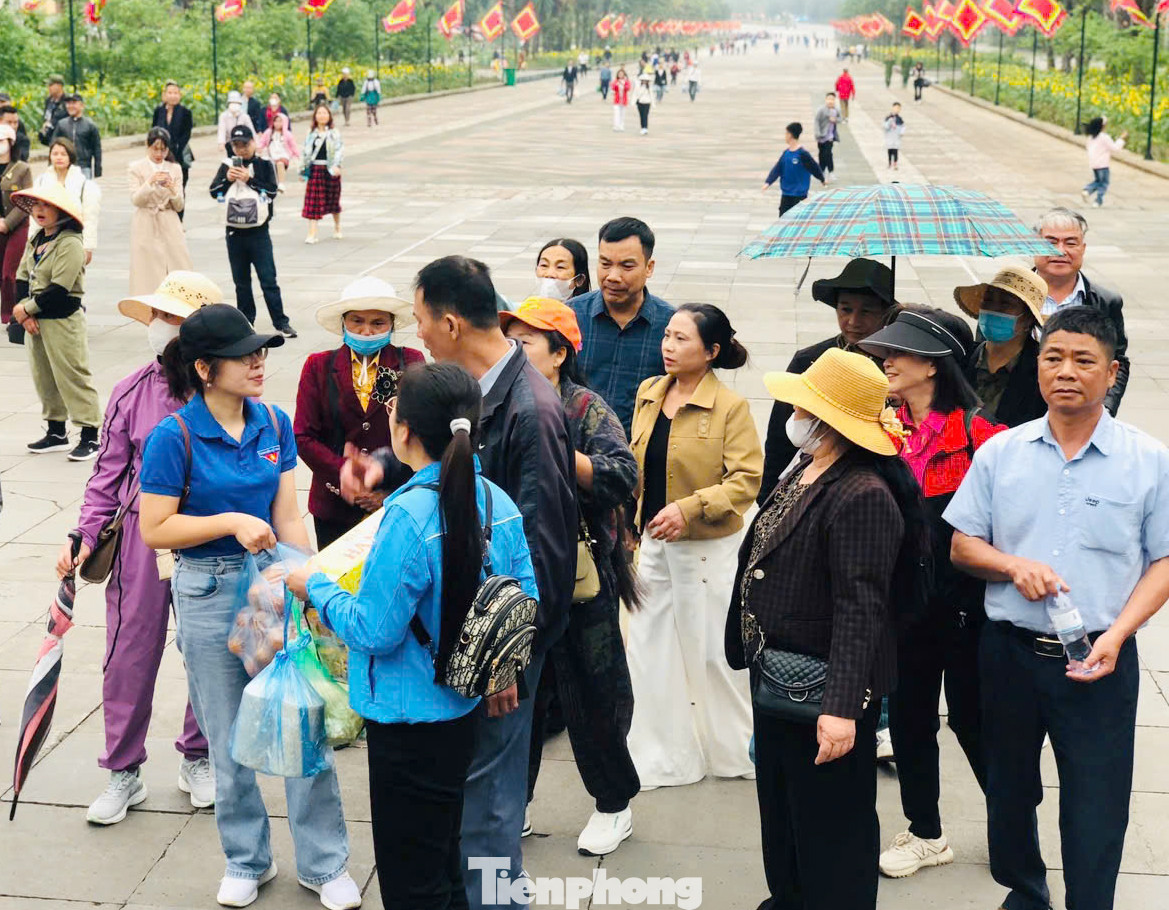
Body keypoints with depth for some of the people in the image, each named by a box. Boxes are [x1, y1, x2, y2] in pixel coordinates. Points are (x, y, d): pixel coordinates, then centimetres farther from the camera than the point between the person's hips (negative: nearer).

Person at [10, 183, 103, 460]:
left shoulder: (70, 244, -15)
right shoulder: (35, 240, 12)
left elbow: (59, 289, -20)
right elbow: (22, 276, 8)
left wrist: (26, 308, -13)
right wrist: (24, 314, -7)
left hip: (63, 320, -9)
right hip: (35, 319, 9)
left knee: (72, 375, -7)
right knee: (43, 376, 14)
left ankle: (90, 435, -2)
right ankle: (56, 432, 25)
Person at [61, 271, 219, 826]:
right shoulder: (131, 395, 0)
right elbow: (108, 475, 6)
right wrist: (84, 536, -2)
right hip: (142, 537, 1)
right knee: (130, 655, 5)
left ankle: (197, 758, 32)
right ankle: (123, 773, 21)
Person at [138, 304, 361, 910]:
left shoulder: (274, 424, 1)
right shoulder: (174, 437, -13)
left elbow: (287, 516, 3)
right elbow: (155, 530, -11)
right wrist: (232, 522, -19)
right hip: (209, 593, -3)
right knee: (229, 737, 10)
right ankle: (246, 861, 29)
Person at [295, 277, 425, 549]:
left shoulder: (411, 363, 2)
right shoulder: (319, 366, 4)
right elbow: (304, 437, 0)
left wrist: (394, 489, -9)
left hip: (397, 506, -1)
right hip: (335, 508, 1)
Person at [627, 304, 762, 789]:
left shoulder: (731, 407, -14)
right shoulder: (648, 393, 5)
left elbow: (747, 480, -17)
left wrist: (689, 508, -25)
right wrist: (632, 523, 16)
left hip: (709, 548, -6)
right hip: (653, 543, 6)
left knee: (711, 651, 7)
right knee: (649, 648, 10)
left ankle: (733, 749, 28)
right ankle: (660, 757, 24)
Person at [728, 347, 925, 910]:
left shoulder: (862, 497, -26)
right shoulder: (805, 471, 6)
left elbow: (861, 610, -29)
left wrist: (841, 707, -33)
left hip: (821, 694, -10)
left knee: (829, 831, 6)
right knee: (779, 814, 25)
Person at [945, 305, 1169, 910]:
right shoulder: (999, 453, 3)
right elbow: (963, 546, 7)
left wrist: (1116, 635, -15)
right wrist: (1014, 566, -14)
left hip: (1099, 661, -3)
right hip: (1011, 651, 3)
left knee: (1096, 808, 2)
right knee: (1009, 790, 18)